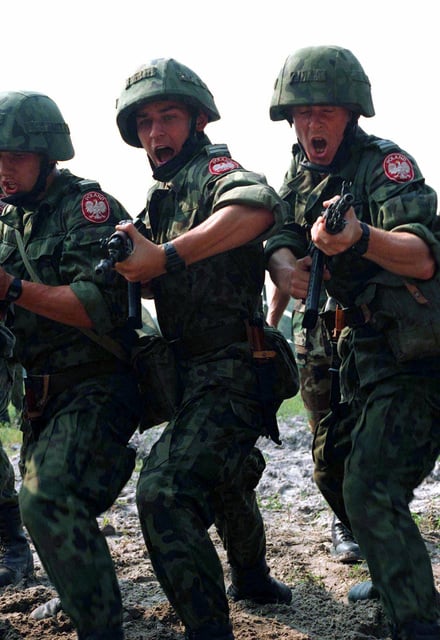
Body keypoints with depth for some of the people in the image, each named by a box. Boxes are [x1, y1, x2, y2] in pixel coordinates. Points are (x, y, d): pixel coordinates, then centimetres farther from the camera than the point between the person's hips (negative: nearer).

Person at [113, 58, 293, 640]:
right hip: (193, 370, 10)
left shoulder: (213, 168, -12)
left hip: (228, 369, -10)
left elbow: (257, 206, -37)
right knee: (223, 480, 28)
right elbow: (156, 284, 20)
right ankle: (251, 576, 51)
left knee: (165, 492, -23)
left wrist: (166, 256, -41)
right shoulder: (162, 198, 15)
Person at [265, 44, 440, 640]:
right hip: (361, 345, 9)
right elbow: (281, 239, 1)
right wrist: (286, 266, -23)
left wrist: (361, 237, -51)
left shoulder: (385, 163, -17)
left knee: (371, 493, -17)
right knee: (333, 471, 19)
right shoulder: (304, 171, 8)